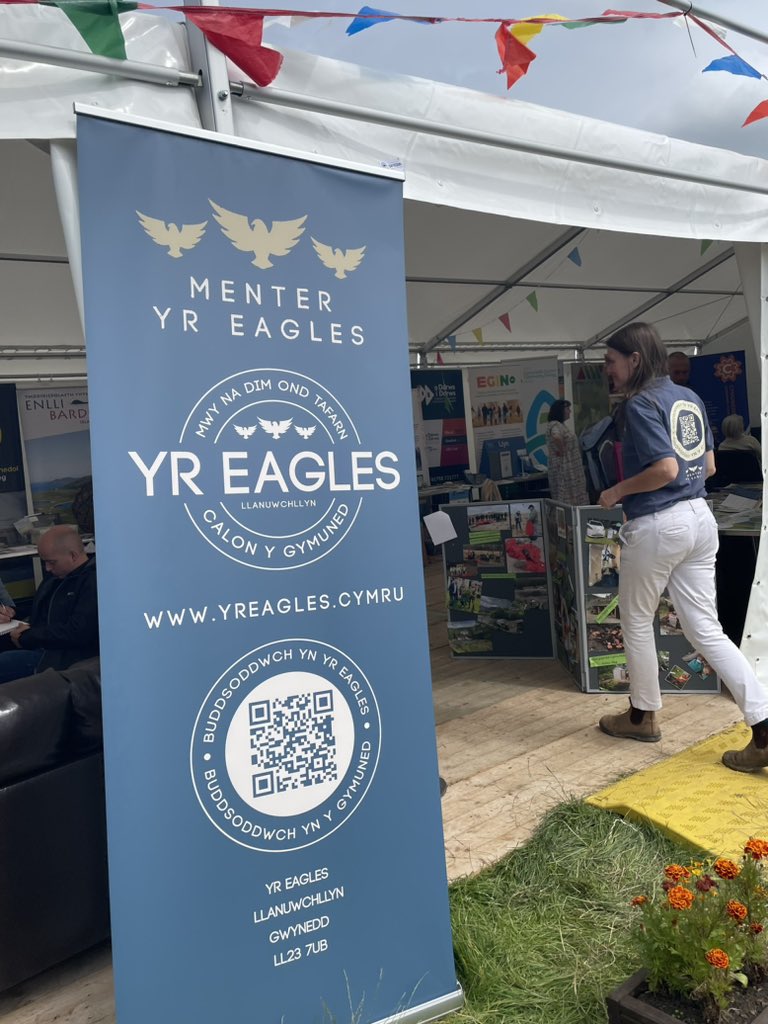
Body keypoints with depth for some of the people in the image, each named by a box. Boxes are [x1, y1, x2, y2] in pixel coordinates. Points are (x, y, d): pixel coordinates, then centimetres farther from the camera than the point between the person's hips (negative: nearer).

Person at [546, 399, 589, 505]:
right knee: (566, 501, -7)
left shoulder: (561, 424, 16)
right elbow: (557, 437, -36)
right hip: (563, 468, -10)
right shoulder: (555, 425, -14)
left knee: (572, 498, 10)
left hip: (570, 468, 10)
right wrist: (562, 451, -23)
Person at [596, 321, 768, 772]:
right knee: (707, 630, 9)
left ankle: (643, 715, 29)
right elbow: (708, 465, 17)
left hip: (657, 525, -8)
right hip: (700, 518, 8)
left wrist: (618, 492, -8)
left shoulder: (641, 403, -12)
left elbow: (665, 468, -21)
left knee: (637, 621, 13)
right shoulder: (690, 397, 13)